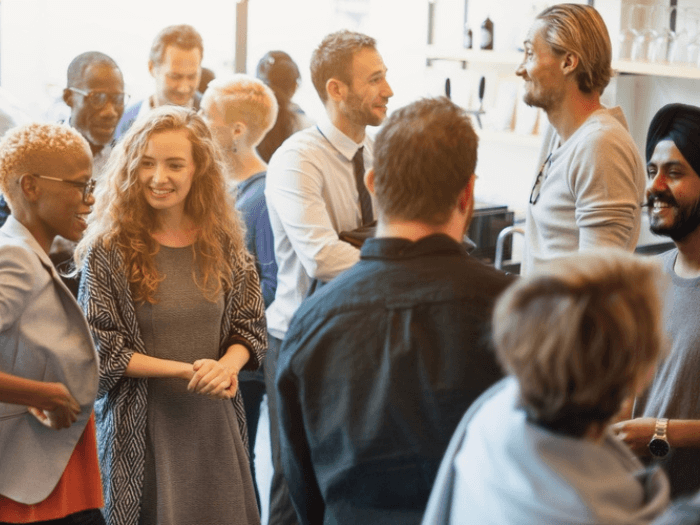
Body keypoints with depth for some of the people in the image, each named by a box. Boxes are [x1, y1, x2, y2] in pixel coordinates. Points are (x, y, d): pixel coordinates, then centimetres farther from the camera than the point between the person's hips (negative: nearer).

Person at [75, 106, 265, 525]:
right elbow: (101, 349, -9)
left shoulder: (223, 242, 3)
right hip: (144, 425, -3)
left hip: (215, 422, 3)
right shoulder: (107, 249, -8)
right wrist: (186, 370, -16)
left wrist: (227, 365, -15)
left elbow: (250, 326, 7)